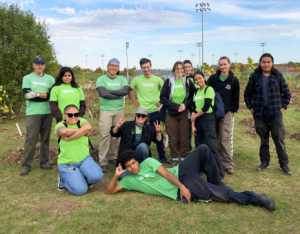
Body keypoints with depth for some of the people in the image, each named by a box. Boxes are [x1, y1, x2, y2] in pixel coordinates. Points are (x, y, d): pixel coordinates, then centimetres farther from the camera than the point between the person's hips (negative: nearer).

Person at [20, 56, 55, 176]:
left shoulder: (50, 78, 9)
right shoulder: (27, 78, 5)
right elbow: (27, 95, -10)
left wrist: (37, 94, -14)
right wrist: (45, 96, -9)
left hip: (47, 112, 2)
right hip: (33, 113, -2)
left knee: (45, 138, 8)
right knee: (31, 139, -3)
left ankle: (44, 162, 18)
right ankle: (26, 164, 6)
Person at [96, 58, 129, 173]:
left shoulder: (122, 80, 9)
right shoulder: (101, 79, 2)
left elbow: (125, 91, -10)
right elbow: (102, 93, -15)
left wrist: (109, 91, -13)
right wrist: (119, 94, -9)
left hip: (119, 110, 3)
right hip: (106, 110, -3)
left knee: (115, 135, 7)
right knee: (105, 135, -8)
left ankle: (113, 157, 20)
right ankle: (103, 162, -3)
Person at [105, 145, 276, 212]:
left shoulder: (148, 162, 4)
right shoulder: (129, 180, 5)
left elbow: (166, 173, -7)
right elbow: (110, 191, 1)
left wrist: (181, 186, -22)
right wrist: (116, 176, -18)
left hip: (181, 173, 3)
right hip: (178, 191, -2)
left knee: (203, 150, -13)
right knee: (218, 196, -18)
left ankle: (216, 183, 4)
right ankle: (256, 199, -5)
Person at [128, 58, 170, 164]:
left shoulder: (157, 80, 0)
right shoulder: (137, 80, 0)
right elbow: (129, 91, 12)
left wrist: (161, 101, 2)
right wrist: (134, 101, 3)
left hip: (154, 111, 0)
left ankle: (162, 156, 18)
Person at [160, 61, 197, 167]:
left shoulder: (188, 82, 5)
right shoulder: (168, 82, 1)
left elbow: (193, 96, 6)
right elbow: (163, 98, -4)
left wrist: (185, 105, -12)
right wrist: (176, 106, -12)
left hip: (184, 114, 1)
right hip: (171, 114, 0)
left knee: (184, 138, 2)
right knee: (173, 138, 2)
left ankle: (184, 159, 16)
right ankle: (174, 159, 16)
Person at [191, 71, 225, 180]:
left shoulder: (209, 89, -5)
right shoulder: (196, 92, 14)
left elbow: (206, 107, -14)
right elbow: (193, 109, 8)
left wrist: (195, 116, -2)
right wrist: (193, 125, 0)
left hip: (208, 118, -7)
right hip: (197, 120, 7)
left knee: (212, 146, -10)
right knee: (199, 146, 9)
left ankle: (220, 173, -3)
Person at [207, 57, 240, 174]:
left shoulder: (234, 80, 3)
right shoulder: (213, 78, 4)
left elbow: (236, 98, 9)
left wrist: (232, 109, 2)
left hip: (226, 113, -1)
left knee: (224, 139, -6)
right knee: (215, 138, 7)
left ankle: (228, 164, 2)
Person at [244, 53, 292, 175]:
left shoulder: (278, 76, 2)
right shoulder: (254, 77, 2)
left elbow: (287, 93, 8)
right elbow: (247, 94, 9)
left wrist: (283, 107, 0)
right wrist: (251, 108, 3)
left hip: (275, 114, -1)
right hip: (260, 115, 1)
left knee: (279, 140, 1)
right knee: (263, 140, 11)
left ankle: (284, 164, 13)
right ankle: (265, 162, 24)